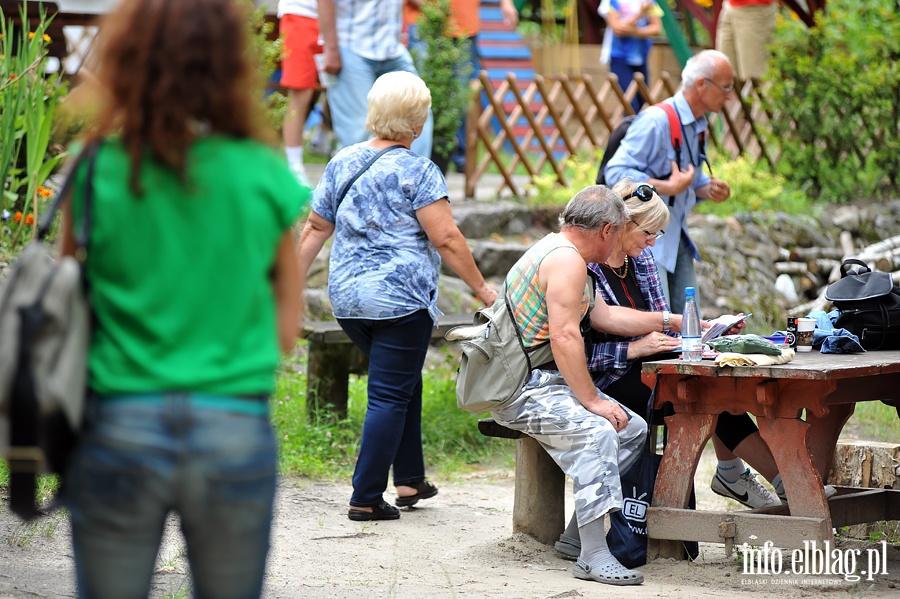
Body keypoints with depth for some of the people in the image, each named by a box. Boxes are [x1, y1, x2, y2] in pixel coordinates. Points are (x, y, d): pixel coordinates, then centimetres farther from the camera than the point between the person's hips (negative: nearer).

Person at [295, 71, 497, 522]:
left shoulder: (342, 163, 9)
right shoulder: (416, 172, -10)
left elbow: (315, 229, 13)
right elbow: (446, 239, -13)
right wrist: (481, 288, -5)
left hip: (347, 298, 7)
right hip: (401, 299, -7)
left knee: (404, 383, 21)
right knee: (390, 395, -2)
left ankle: (409, 480, 25)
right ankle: (365, 498, -5)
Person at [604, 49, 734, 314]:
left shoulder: (698, 125, 11)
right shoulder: (656, 122, -19)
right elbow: (616, 173, -24)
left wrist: (710, 189, 2)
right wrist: (669, 187, -26)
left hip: (675, 235, 9)